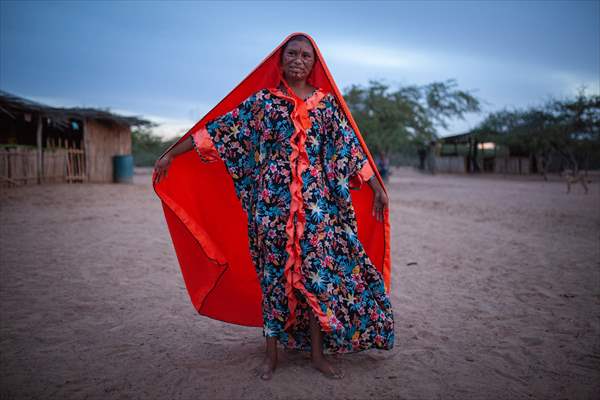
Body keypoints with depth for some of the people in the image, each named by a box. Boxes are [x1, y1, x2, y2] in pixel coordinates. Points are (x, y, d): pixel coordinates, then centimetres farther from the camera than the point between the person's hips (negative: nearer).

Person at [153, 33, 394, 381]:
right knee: (274, 272, 4)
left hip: (316, 204, 1)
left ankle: (318, 352, 16)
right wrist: (171, 155, 4)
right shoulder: (262, 101, 5)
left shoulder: (327, 102, 9)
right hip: (272, 202, -1)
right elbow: (218, 130, 4)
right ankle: (272, 352, 19)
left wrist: (377, 188, 7)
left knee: (317, 271, 1)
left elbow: (351, 148, 9)